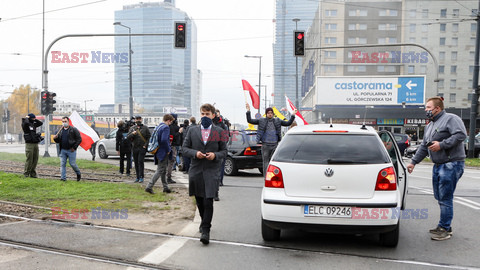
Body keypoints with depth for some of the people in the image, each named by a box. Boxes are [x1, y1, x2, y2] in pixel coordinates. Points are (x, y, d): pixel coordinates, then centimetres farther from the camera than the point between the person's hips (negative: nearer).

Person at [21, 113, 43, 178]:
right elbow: (26, 123, -27)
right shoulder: (25, 124, -4)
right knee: (29, 159, -7)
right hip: (29, 144, -7)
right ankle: (26, 173, 1)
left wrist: (35, 119, 14)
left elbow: (41, 123, 25)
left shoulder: (33, 124, 17)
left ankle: (32, 173, 13)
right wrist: (26, 118, -7)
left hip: (35, 144, 7)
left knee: (35, 159, 6)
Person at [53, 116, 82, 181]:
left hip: (71, 150, -5)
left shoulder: (73, 129, -4)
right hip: (63, 150, 5)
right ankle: (63, 178, 3)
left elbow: (79, 139, -7)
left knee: (72, 164, -2)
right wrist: (55, 138, -5)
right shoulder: (61, 130, 13)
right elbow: (58, 141, 18)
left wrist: (74, 147, -12)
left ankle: (78, 174, 23)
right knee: (62, 164, -1)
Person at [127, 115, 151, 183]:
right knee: (136, 163, 7)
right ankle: (138, 177, 14)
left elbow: (149, 137, 2)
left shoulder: (145, 128, 4)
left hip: (142, 148, -4)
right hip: (135, 148, 4)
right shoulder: (132, 128, 11)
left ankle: (141, 177, -9)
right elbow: (128, 137, 3)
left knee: (141, 162, -12)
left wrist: (146, 145, -10)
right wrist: (132, 134, -17)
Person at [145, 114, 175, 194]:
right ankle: (149, 187, -7)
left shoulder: (159, 126, 12)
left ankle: (165, 187, 24)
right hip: (163, 152, -9)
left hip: (158, 152, 9)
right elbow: (164, 140, -28)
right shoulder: (166, 127, -16)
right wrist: (168, 149, -15)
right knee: (160, 171, -4)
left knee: (163, 171, 16)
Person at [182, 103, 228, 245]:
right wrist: (195, 153, -10)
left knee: (208, 201, -12)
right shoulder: (192, 130, 9)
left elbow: (224, 151, 7)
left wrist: (215, 155, -13)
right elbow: (185, 148, 9)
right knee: (199, 200, 14)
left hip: (211, 171, -3)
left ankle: (205, 231, -8)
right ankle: (204, 222, 38)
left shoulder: (219, 131, 4)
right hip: (196, 170, 3)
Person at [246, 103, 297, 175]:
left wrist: (293, 115, 4)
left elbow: (288, 123, 14)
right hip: (265, 145, -2)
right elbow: (250, 120, 1)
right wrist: (248, 111, -10)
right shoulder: (261, 120, 4)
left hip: (275, 144, 2)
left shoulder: (277, 121, 10)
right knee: (266, 162, -1)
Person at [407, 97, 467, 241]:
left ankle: (445, 229, 0)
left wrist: (442, 144, -22)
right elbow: (423, 147, 26)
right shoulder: (430, 126, 21)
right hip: (438, 165, 9)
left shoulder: (451, 118, -6)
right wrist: (414, 162, 21)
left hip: (451, 165, -9)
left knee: (445, 198, -8)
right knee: (439, 197, 11)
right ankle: (445, 227, 21)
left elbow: (461, 134, -20)